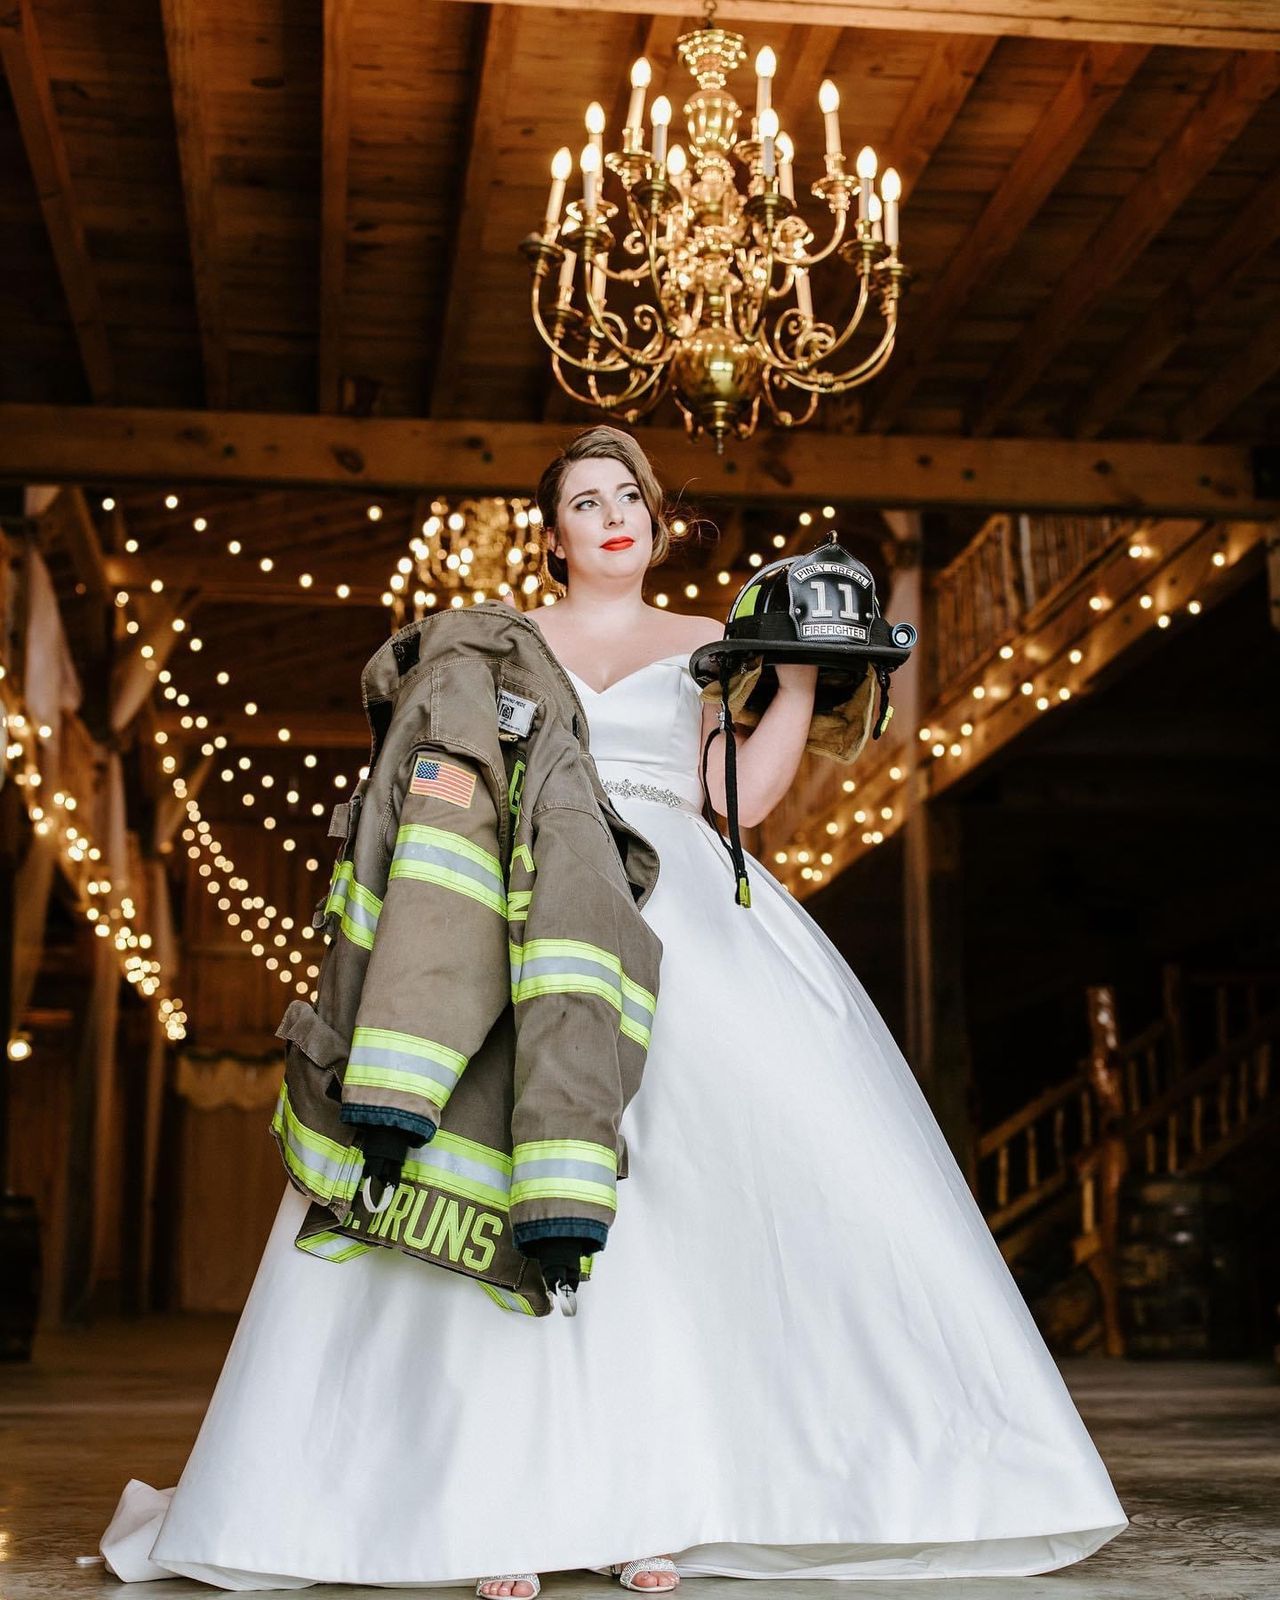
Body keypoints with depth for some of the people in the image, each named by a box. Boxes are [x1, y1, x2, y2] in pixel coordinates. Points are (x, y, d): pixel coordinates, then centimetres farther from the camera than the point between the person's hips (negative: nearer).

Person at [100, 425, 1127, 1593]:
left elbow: (742, 798, 10)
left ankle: (656, 1500, -10)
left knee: (679, 1186, -14)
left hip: (681, 917, 1)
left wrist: (799, 676, 4)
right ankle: (508, 1504, -15)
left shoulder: (706, 644, 20)